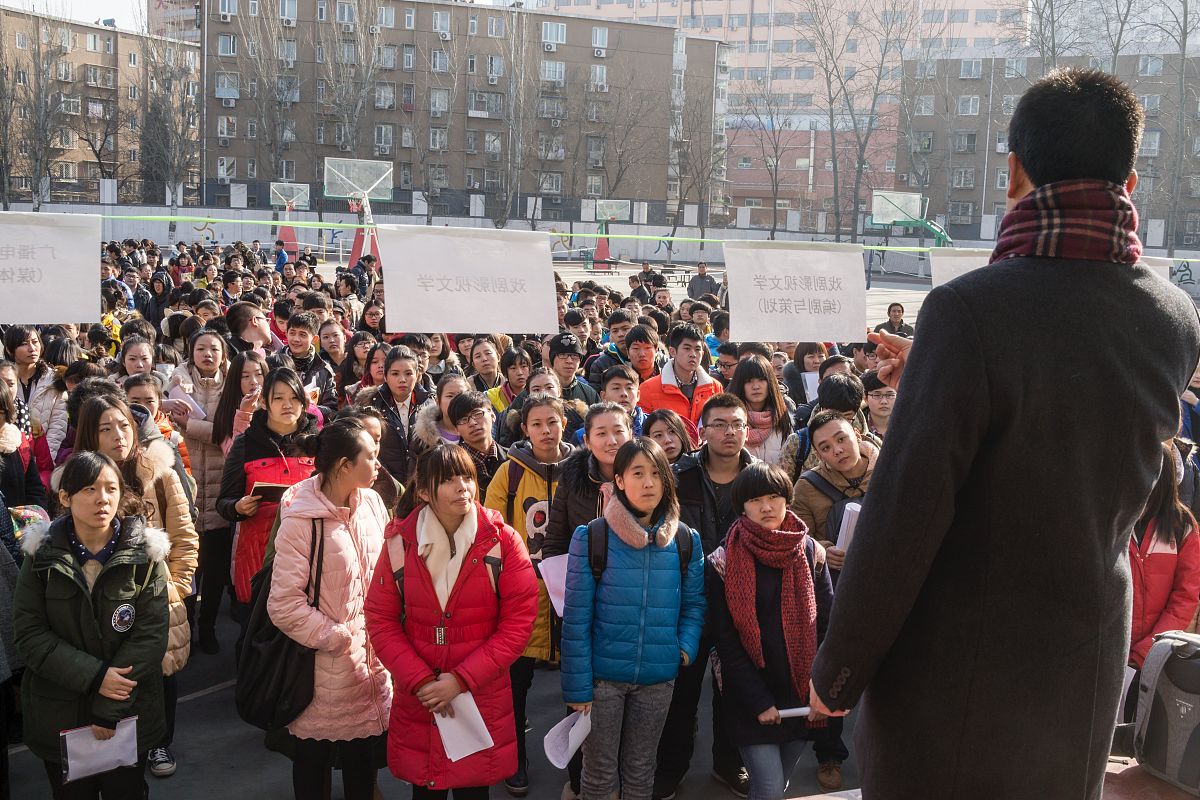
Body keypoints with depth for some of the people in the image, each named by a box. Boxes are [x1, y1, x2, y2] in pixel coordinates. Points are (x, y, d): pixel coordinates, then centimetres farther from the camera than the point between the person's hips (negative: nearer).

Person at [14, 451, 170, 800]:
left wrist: (110, 711, -17)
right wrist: (94, 676, -20)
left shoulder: (145, 553, -8)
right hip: (58, 715, 1)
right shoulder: (42, 556, -4)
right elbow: (29, 635, -9)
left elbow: (150, 634, -12)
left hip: (130, 714, 0)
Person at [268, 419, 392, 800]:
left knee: (366, 750, 16)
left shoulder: (372, 503, 0)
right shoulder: (301, 521, -18)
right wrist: (336, 637, -13)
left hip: (371, 656, 5)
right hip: (326, 666, -5)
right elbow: (284, 605, -19)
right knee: (315, 754, 13)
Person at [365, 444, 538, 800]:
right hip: (416, 701, 1)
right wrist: (420, 681, -12)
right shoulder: (400, 543, -3)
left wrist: (462, 679, -15)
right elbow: (381, 621, -1)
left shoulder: (502, 541, -8)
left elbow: (518, 623, -9)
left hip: (483, 698, -1)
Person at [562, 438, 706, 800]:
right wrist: (577, 686, -10)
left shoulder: (685, 540, 0)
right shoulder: (592, 536, -9)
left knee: (640, 769, 17)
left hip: (658, 677, 3)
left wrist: (686, 646, -8)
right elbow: (576, 618, -8)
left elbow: (694, 603, 10)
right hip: (603, 675, -2)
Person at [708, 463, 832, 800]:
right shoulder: (724, 562, -7)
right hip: (750, 698, -3)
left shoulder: (809, 551, 3)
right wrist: (759, 702, -12)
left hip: (802, 694, 3)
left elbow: (828, 622, 3)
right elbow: (726, 641, -7)